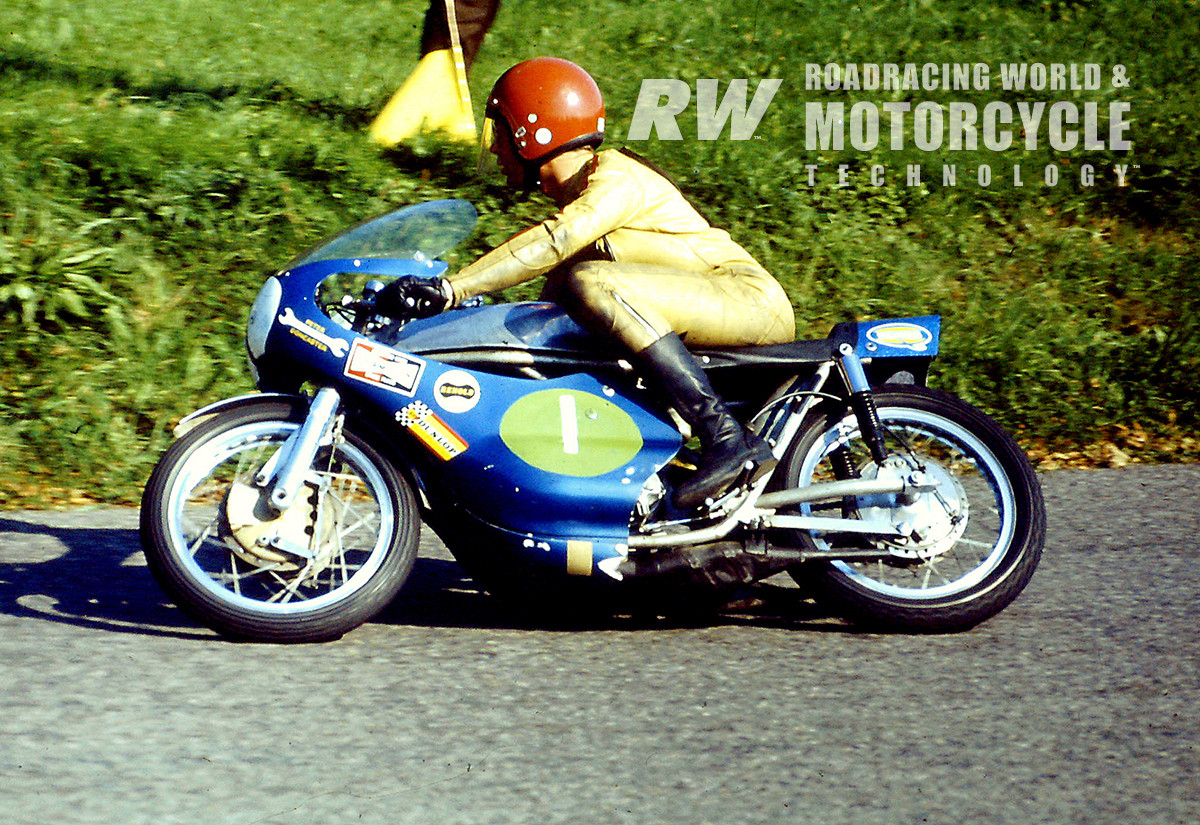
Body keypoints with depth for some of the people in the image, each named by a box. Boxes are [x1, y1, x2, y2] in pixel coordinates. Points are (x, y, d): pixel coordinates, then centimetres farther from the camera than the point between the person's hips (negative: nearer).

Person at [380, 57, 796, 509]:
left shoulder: (616, 178, -12)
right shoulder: (574, 194, 18)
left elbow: (553, 243, -29)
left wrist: (451, 289, -35)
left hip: (749, 297, -10)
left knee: (594, 286, -29)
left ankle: (727, 438, -34)